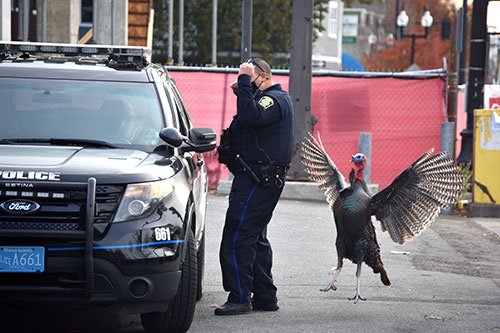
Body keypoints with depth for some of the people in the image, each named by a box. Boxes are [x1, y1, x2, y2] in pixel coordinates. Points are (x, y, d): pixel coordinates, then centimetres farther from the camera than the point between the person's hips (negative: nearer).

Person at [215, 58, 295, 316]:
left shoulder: (275, 99, -14)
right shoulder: (277, 98, 20)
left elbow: (251, 116, -32)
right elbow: (248, 118, 20)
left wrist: (245, 83, -26)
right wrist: (242, 92, 6)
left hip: (256, 181, -11)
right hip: (264, 178, 11)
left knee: (237, 238, -11)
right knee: (255, 237, 17)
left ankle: (240, 298, -11)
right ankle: (265, 297, 21)